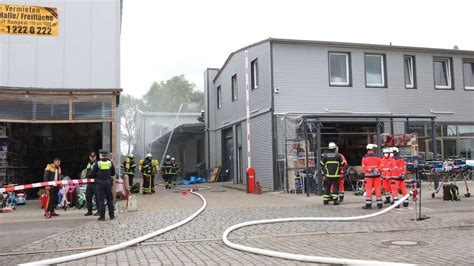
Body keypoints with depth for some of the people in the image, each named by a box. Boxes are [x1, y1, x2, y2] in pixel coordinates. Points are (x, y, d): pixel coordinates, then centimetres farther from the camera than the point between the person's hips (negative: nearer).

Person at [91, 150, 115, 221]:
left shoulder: (97, 163, -8)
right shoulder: (110, 163, 1)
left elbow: (93, 174, -3)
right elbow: (113, 173, 9)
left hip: (100, 183, -3)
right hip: (108, 183, 3)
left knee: (101, 200, 3)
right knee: (110, 199, 12)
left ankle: (102, 216, 3)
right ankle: (112, 215, 15)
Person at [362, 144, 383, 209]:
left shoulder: (364, 157, -2)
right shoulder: (377, 157, 0)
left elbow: (363, 167, -6)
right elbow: (381, 166, -2)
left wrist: (369, 170, -3)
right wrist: (376, 170, -8)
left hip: (368, 175, -1)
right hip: (376, 175, 1)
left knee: (368, 189, 2)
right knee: (378, 189, 7)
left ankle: (368, 204, 1)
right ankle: (379, 204, 11)